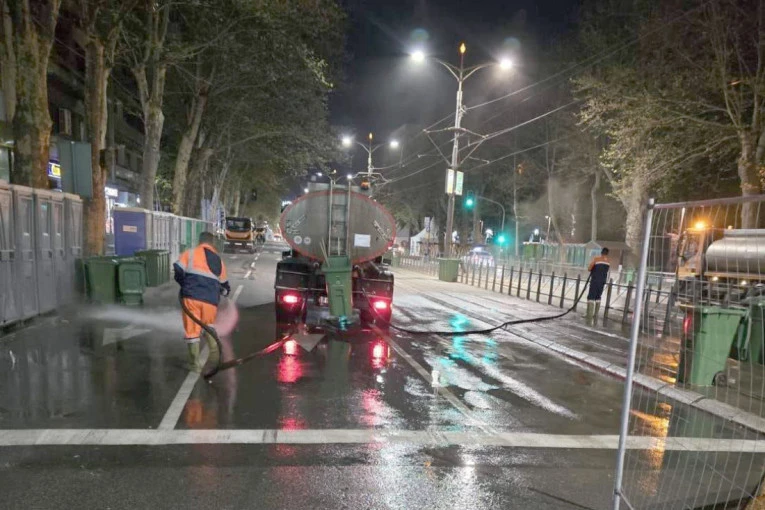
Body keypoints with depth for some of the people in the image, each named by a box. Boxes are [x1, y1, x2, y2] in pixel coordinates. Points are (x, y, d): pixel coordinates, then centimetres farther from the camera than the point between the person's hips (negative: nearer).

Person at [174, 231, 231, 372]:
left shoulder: (190, 253, 7)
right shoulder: (218, 260, 18)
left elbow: (178, 271, -2)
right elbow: (224, 284, 27)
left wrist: (185, 285, 18)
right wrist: (225, 291, 50)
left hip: (191, 296, -3)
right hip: (210, 300, 3)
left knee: (192, 330, 7)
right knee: (208, 326, 25)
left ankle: (195, 364, 11)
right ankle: (216, 354, 20)